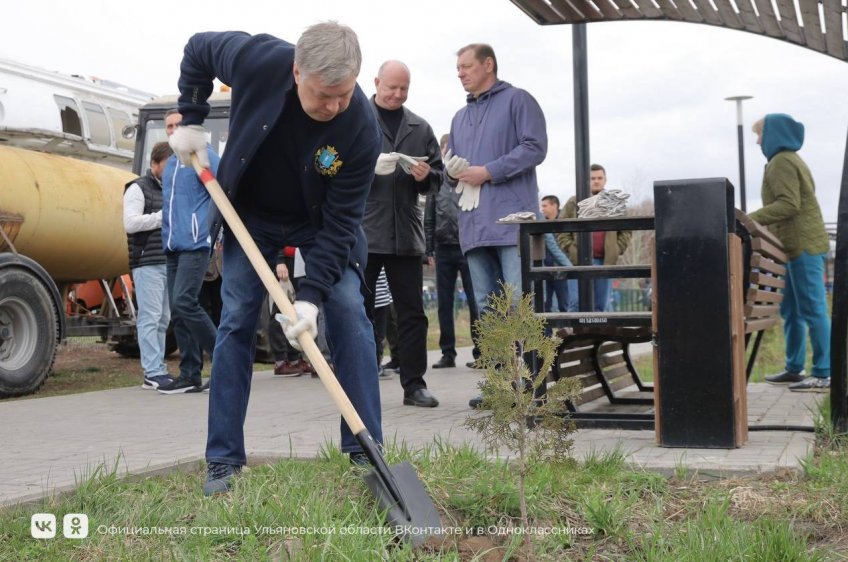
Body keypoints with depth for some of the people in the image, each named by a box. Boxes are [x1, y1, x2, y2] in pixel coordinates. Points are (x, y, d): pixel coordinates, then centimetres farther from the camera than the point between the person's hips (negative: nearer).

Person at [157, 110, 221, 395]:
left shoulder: (203, 155, -2)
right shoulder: (170, 163, 21)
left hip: (195, 243, -8)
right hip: (172, 246, 8)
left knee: (184, 302, -18)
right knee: (178, 309, 5)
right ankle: (190, 375, 9)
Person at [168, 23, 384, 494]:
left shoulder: (363, 128, -32)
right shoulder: (256, 59, -30)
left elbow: (340, 221, -27)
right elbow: (198, 50, -6)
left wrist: (313, 295, -34)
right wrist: (191, 120, -11)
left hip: (321, 222, -1)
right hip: (251, 215, 1)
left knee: (350, 315, -12)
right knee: (237, 323, -3)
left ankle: (366, 450, -2)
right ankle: (224, 460, 4)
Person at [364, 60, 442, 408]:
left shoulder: (420, 129, 15)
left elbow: (437, 176, 17)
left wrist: (426, 176, -5)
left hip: (405, 233, 3)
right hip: (363, 231, -3)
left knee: (412, 312, 6)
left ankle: (414, 384, 14)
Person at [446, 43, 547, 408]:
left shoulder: (517, 100, 4)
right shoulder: (460, 117, 26)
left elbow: (535, 147, -8)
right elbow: (453, 163, 30)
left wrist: (488, 171, -12)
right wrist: (453, 172, 5)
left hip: (511, 218, -7)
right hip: (474, 223, 7)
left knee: (520, 303, -11)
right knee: (486, 306, 6)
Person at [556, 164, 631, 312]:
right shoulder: (574, 202, 6)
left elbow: (626, 231, 16)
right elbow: (561, 230, 6)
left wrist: (616, 250, 3)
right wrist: (571, 250, -4)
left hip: (606, 261, 3)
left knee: (602, 305, 6)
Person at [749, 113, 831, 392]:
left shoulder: (781, 162, -10)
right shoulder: (790, 160, 23)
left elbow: (789, 205, -21)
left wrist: (751, 218, -23)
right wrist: (758, 220, 19)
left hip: (802, 246, -11)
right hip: (799, 244, 11)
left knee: (813, 310, -10)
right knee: (791, 311, 13)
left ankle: (824, 374, -10)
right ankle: (794, 368, 18)